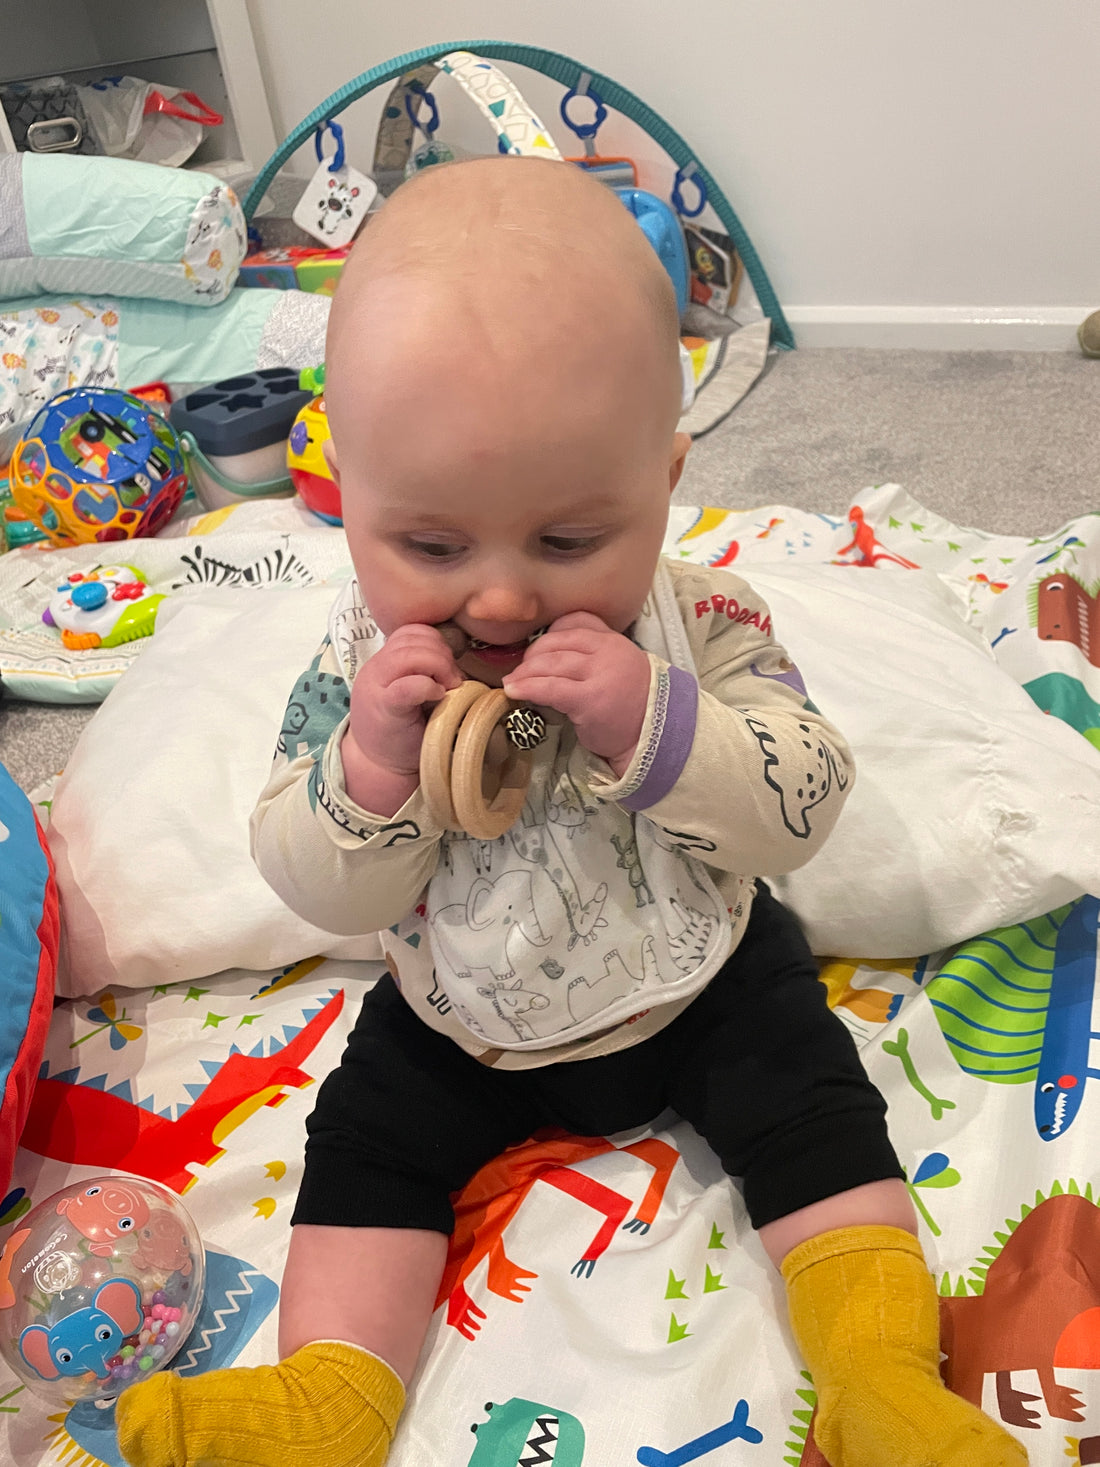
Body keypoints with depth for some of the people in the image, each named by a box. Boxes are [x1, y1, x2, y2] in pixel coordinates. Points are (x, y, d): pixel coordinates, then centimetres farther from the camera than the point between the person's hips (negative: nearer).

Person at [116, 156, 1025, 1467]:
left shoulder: (701, 625, -21)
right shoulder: (360, 665, -19)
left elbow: (804, 809, -23)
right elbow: (317, 890, -16)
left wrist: (652, 727, -41)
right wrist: (376, 763, -38)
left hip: (702, 988, -1)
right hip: (456, 1022, 2)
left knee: (815, 1102, -8)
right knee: (368, 1139, -1)